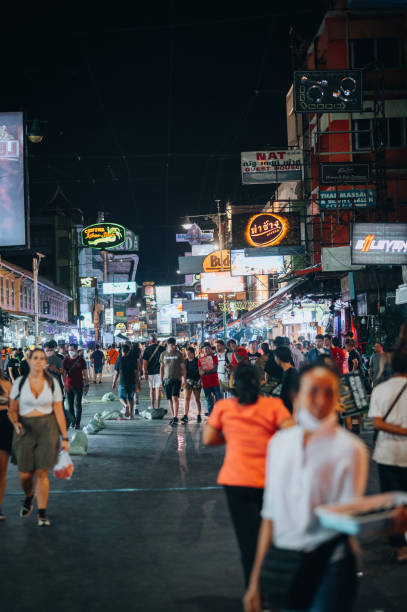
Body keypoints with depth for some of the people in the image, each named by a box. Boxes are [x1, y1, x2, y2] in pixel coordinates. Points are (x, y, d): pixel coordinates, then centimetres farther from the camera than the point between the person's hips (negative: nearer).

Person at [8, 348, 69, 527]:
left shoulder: (52, 384, 1)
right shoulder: (19, 383, 0)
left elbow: (59, 412, 2)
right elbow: (12, 410, 4)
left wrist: (64, 438, -1)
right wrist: (16, 423, -18)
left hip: (47, 428, -1)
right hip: (25, 430, 1)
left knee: (42, 473, -6)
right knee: (24, 474, 1)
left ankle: (42, 513, 7)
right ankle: (29, 497, 35)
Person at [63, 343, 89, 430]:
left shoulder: (81, 360, 1)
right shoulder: (66, 360, 3)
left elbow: (85, 373, 5)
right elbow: (64, 373, 1)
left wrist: (87, 384, 1)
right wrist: (64, 385, -10)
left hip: (78, 386, -2)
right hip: (69, 386, 2)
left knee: (77, 404, -6)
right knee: (70, 405, 7)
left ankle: (77, 423, -3)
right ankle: (73, 421, 20)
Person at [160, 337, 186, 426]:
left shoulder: (178, 354, 0)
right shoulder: (163, 354, 8)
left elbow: (183, 367, 1)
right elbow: (162, 368, 14)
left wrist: (184, 378, -5)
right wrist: (161, 380, 12)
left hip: (176, 379, -3)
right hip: (167, 379, 3)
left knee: (175, 397, -14)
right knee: (170, 399, 6)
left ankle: (175, 417, -15)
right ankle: (173, 417, 15)